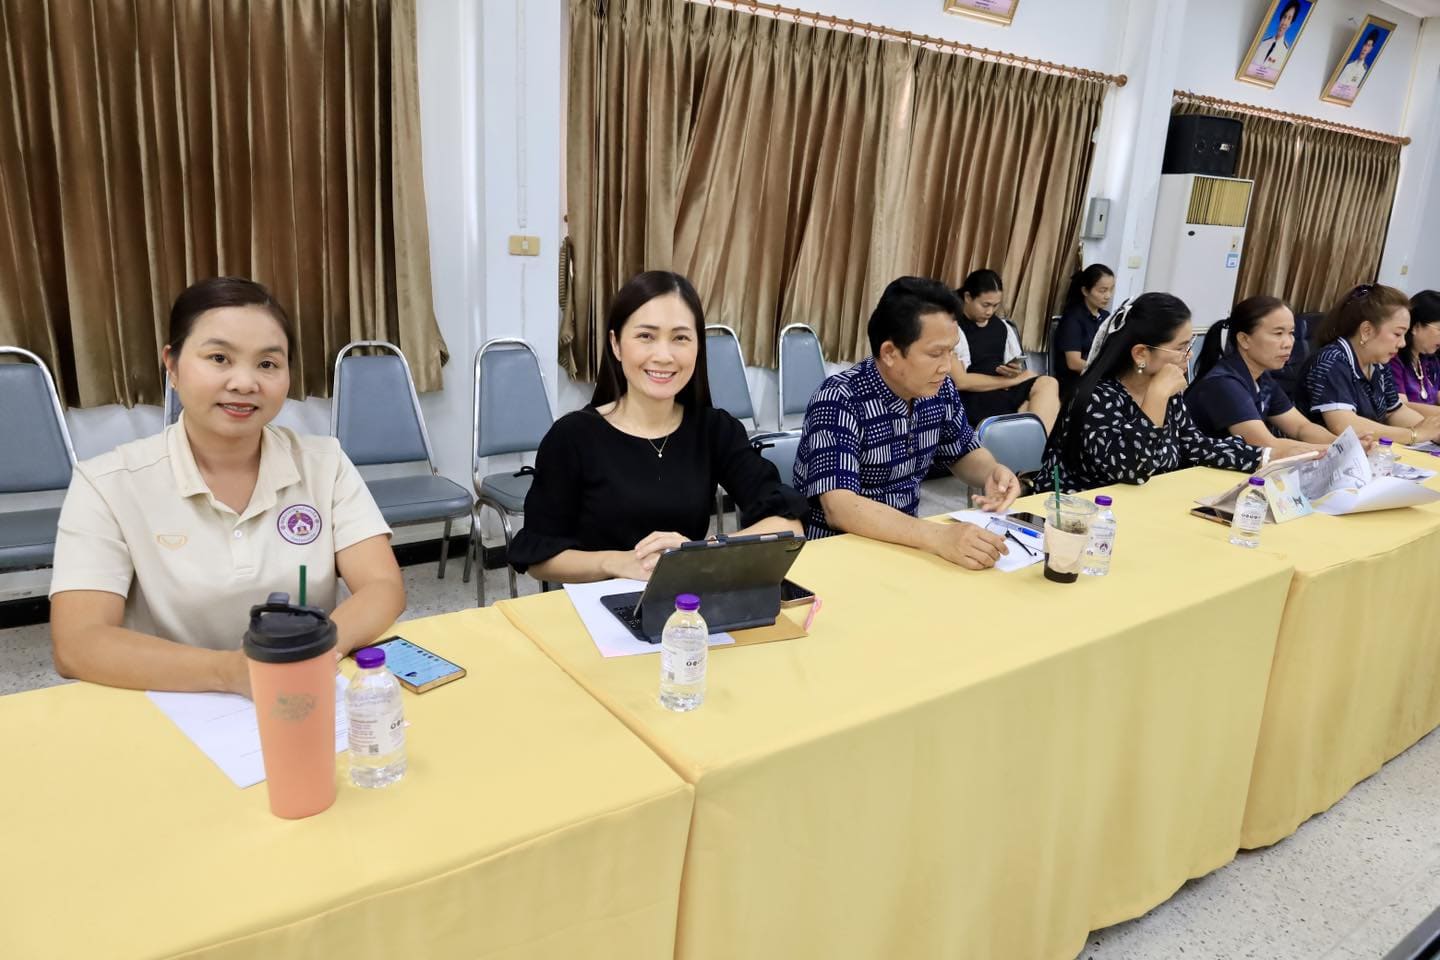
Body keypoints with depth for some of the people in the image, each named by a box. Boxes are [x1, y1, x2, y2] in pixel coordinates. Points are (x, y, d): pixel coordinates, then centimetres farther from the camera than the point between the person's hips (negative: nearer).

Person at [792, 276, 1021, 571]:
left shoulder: (939, 389, -3)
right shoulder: (840, 401, -23)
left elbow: (964, 453, 13)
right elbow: (839, 508, -33)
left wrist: (993, 473, -10)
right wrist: (938, 537, -44)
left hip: (905, 541, 6)